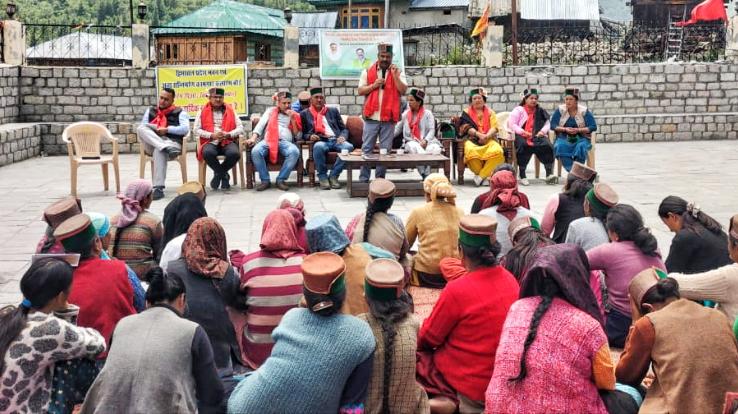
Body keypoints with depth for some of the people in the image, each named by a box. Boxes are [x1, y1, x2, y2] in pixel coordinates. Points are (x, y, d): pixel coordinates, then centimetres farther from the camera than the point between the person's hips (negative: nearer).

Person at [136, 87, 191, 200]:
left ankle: (158, 188, -45)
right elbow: (142, 126, 11)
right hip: (152, 145, 3)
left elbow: (185, 129, -3)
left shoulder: (180, 112, 13)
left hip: (172, 142, -3)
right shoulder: (150, 110, 24)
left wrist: (167, 129, -12)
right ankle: (166, 147, -45)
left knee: (159, 151, -40)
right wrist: (156, 128, -7)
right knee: (140, 128, -26)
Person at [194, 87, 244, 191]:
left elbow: (240, 128, 7)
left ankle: (218, 173, -2)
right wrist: (212, 135, -12)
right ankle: (224, 175, -9)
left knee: (235, 153, -33)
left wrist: (228, 135, -11)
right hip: (210, 142, -1)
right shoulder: (203, 112, 10)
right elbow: (197, 130, 2)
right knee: (207, 153, -37)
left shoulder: (230, 111, 14)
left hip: (227, 141, 1)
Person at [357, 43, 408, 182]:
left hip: (389, 117, 0)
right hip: (371, 116, 0)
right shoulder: (368, 71, 8)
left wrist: (394, 75, -12)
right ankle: (363, 179, 5)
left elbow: (403, 91, -3)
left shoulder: (398, 72, 8)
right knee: (366, 149, 0)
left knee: (385, 150, 3)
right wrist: (374, 85, -11)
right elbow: (360, 91, 4)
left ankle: (380, 179, 10)